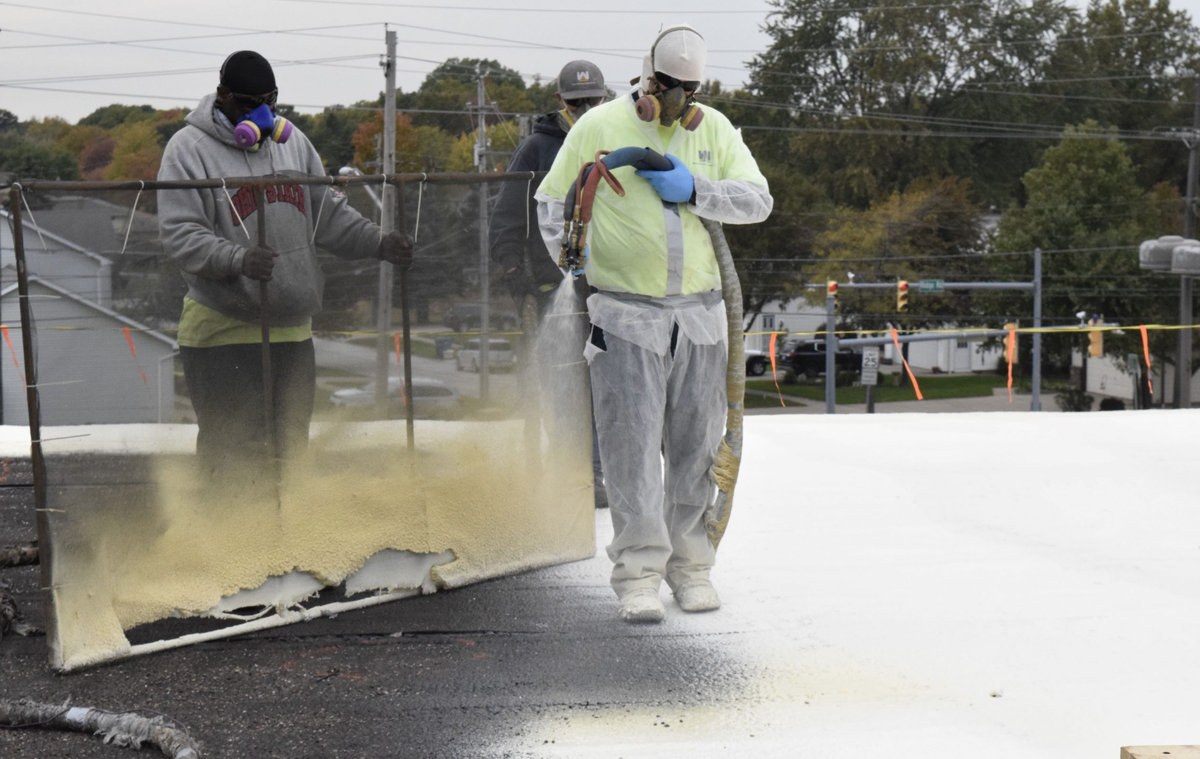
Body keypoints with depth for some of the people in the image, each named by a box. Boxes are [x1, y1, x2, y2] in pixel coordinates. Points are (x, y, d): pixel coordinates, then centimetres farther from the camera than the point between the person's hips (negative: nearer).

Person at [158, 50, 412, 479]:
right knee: (234, 453, -9)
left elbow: (328, 214, 19)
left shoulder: (291, 141, 13)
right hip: (223, 329, -6)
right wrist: (237, 259, -30)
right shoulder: (189, 149, -6)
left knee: (291, 447, 11)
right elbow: (179, 234, -14)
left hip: (292, 328, 6)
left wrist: (378, 242, 3)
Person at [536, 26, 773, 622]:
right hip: (626, 316, -3)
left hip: (700, 314, 3)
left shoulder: (713, 129, 8)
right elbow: (552, 203, 6)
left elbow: (758, 200, 0)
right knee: (631, 444, -8)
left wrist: (694, 188, -14)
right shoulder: (600, 127, -1)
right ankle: (637, 573, -5)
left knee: (695, 444, 7)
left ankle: (689, 565, 18)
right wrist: (578, 268, -4)